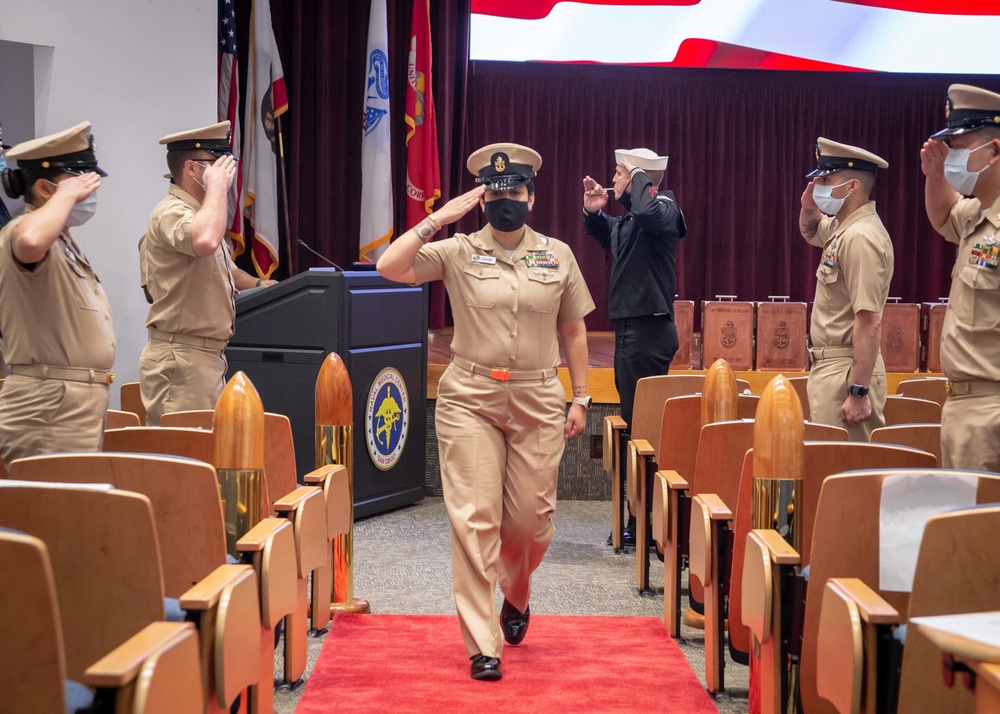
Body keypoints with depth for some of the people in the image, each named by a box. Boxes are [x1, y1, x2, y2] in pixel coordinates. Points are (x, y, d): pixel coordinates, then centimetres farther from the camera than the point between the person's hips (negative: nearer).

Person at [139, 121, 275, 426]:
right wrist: (217, 185, -22)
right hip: (180, 357, -10)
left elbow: (224, 270, 36)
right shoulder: (171, 212, -13)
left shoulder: (197, 212, 21)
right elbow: (205, 241, -36)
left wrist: (257, 284, 19)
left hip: (206, 355, 10)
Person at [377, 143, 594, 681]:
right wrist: (439, 218, -13)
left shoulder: (558, 255, 7)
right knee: (475, 519, -6)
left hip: (537, 403, 2)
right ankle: (483, 645, 0)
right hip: (469, 400, -2)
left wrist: (580, 398, 9)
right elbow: (390, 267, -12)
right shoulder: (458, 252, 1)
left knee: (531, 519, 6)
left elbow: (573, 333, 12)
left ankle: (516, 598, 40)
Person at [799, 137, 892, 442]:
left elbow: (870, 323, -24)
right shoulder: (842, 226, 11)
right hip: (830, 365, 10)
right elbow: (811, 234, 36)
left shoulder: (860, 237, -19)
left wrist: (859, 392, -26)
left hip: (847, 371, -10)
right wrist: (808, 209, 12)